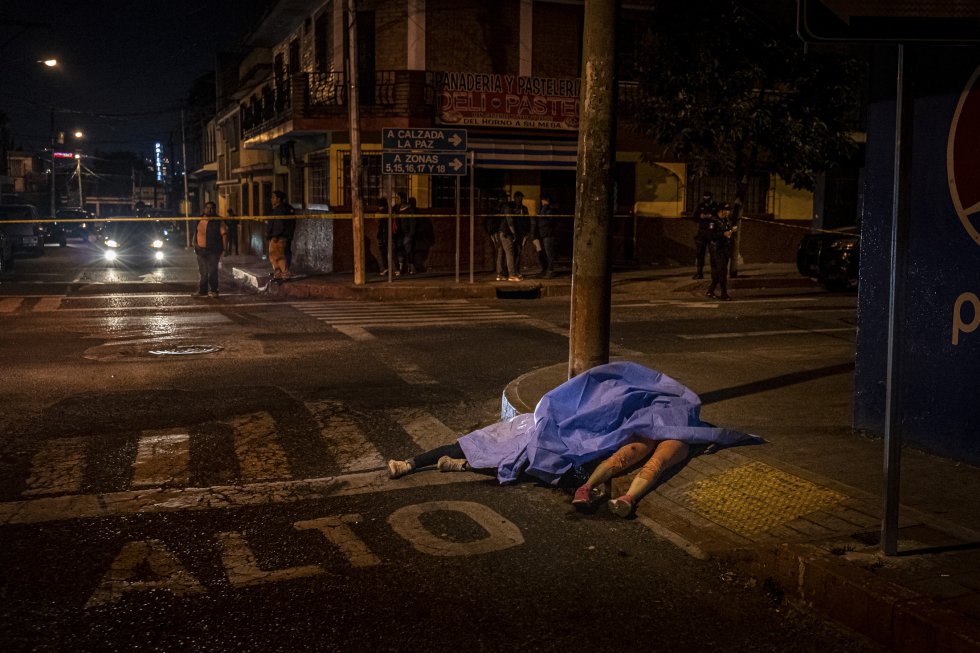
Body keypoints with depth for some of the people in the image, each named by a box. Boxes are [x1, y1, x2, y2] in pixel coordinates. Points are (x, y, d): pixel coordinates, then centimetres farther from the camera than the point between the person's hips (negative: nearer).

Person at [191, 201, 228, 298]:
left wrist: (225, 248, -14)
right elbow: (195, 233, 23)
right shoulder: (199, 220, 11)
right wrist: (194, 243, 14)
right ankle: (202, 291, 16)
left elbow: (224, 234, -9)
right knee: (202, 272, 10)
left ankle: (213, 290, 8)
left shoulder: (218, 221, -6)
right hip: (201, 250, 5)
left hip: (213, 251, -5)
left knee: (212, 271, -2)